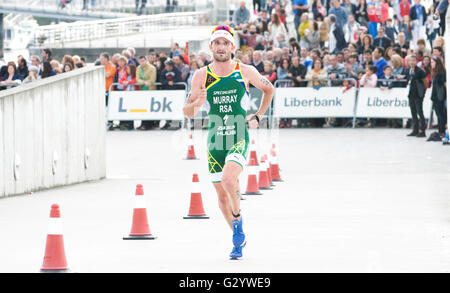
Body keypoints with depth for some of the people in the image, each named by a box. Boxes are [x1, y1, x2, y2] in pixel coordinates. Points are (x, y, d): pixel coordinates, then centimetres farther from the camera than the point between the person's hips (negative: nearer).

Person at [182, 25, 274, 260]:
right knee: (222, 195, 7)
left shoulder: (246, 72, -2)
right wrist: (196, 103, -22)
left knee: (228, 180, -28)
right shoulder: (202, 76, 0)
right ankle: (238, 238, 27)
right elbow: (187, 112, 0)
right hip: (215, 140, 3)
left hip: (239, 138, -3)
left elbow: (268, 89, 18)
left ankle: (238, 220, -2)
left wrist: (258, 117, 10)